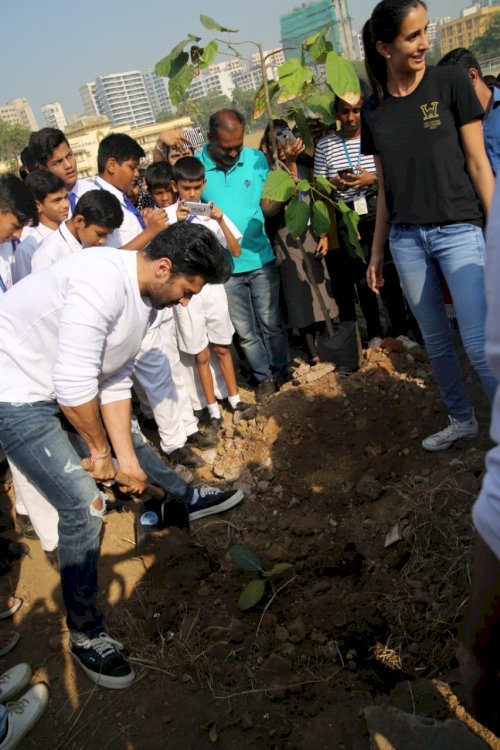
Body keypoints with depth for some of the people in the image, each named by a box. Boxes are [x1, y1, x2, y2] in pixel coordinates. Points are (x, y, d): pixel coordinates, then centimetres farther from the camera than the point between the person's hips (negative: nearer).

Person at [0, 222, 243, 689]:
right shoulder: (102, 282, -31)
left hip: (62, 381, 10)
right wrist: (99, 449, -13)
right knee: (84, 508, -11)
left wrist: (127, 459, 0)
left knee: (130, 436, 25)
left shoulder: (145, 298, 0)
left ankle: (188, 500, 52)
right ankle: (85, 637, 8)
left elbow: (115, 383, 3)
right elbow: (74, 386, -30)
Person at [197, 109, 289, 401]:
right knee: (244, 330, 11)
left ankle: (281, 371, 34)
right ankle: (264, 377, 29)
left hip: (261, 258, 1)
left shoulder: (256, 159, -1)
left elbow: (269, 204, 4)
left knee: (272, 322, 14)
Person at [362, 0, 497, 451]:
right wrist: (377, 252, 13)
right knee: (435, 339, 12)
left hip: (458, 230, -3)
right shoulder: (374, 111, 7)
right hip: (406, 239, 4)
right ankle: (462, 420, 30)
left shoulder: (450, 83, -2)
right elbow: (385, 187, 12)